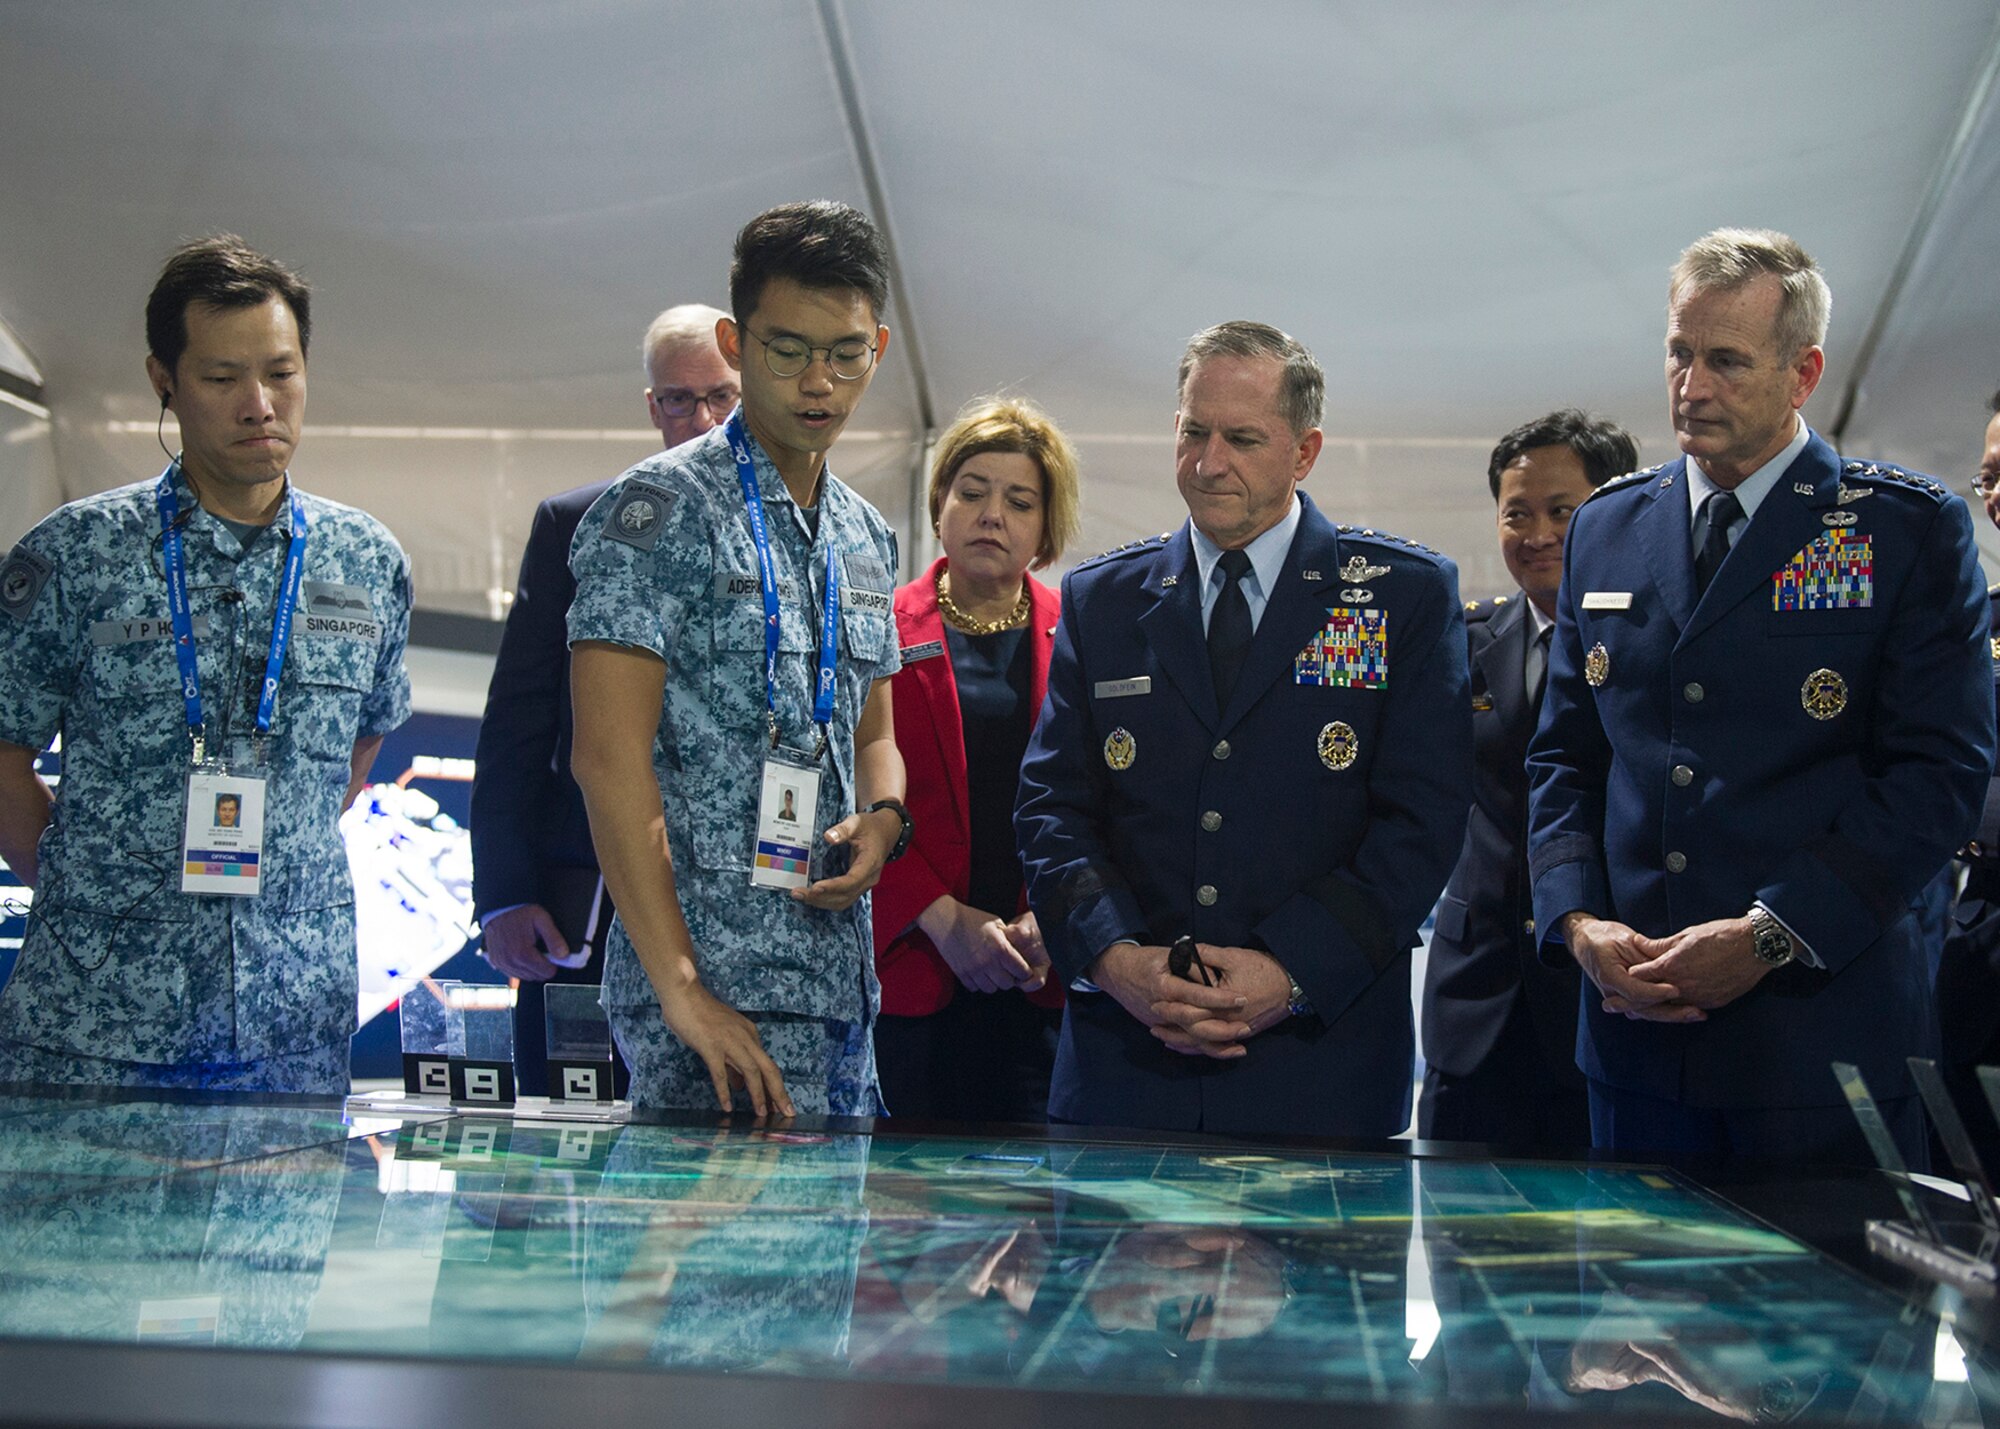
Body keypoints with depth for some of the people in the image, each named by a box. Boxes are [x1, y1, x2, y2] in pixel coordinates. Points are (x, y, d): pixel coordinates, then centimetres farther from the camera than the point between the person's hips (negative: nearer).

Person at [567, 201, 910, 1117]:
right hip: (716, 989, -7)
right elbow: (608, 757, -14)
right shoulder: (661, 511, -8)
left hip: (840, 988, 7)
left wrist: (883, 819, 0)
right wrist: (681, 988, -19)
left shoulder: (864, 537, 15)